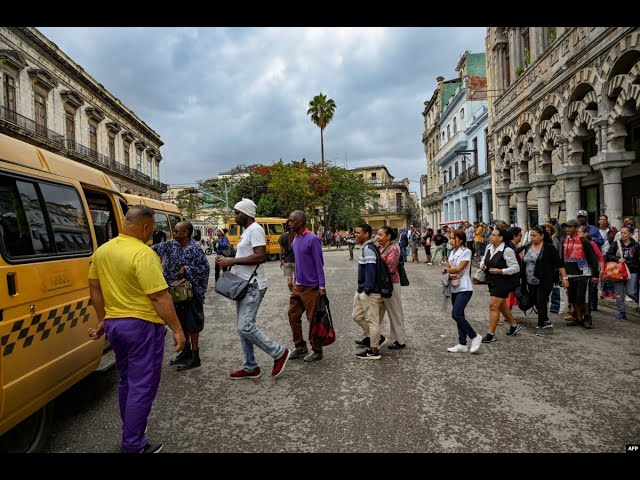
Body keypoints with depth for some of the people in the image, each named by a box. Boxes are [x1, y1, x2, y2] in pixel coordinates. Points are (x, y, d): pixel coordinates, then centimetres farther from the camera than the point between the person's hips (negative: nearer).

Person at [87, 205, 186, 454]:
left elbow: (95, 289, 15)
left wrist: (102, 320, 24)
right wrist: (177, 329, -16)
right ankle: (134, 446, 14)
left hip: (114, 324, 9)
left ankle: (130, 432, 38)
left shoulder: (101, 251, 6)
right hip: (142, 326, -8)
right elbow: (160, 297, -22)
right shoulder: (143, 254, -20)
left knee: (126, 381, 23)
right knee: (142, 386, 4)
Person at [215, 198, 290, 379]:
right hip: (244, 285, 10)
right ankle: (251, 368, 21)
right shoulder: (246, 231, 16)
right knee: (242, 327, 12)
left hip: (253, 286, -10)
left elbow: (261, 256, -26)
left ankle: (279, 353, 4)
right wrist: (228, 261, 9)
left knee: (245, 326, -12)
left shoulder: (255, 230, -15)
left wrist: (232, 261, -22)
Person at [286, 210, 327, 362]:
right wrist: (295, 280, 18)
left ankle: (316, 351, 15)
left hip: (311, 286, -8)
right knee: (293, 315, 10)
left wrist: (321, 286, -18)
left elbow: (319, 263, -16)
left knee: (313, 319, 2)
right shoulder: (295, 240, 9)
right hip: (298, 286, 8)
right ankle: (300, 347, 24)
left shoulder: (312, 239, -15)